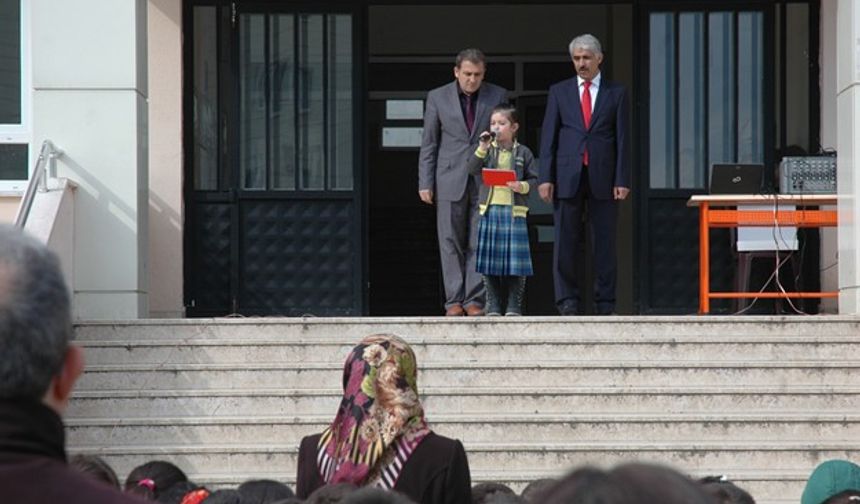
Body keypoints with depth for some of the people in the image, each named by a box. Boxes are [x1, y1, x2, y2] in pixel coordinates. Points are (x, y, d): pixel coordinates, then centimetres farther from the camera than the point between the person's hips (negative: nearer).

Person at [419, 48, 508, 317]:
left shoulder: (497, 96, 4)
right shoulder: (438, 97, 4)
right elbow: (429, 144, 5)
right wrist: (425, 183, 0)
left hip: (485, 181, 0)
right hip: (450, 180, 0)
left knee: (480, 243, -3)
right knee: (451, 243, 0)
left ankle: (474, 299, 1)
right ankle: (454, 300, 4)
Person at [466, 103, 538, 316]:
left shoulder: (523, 152, 5)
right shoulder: (487, 150, 10)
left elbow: (534, 178, 4)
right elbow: (473, 169, -3)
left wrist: (522, 186, -15)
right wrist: (482, 148, -12)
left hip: (514, 210, -2)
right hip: (490, 209, 2)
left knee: (515, 258, -2)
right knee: (490, 258, 3)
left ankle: (514, 305, 4)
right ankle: (493, 304, 10)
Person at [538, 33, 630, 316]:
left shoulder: (616, 93, 9)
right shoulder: (559, 92, 10)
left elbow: (622, 139, 4)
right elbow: (548, 137, 7)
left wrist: (622, 180, -4)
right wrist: (546, 178, -3)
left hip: (603, 177, 0)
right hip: (568, 176, 0)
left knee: (605, 243, 2)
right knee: (565, 242, -2)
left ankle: (605, 303, 7)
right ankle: (567, 302, 3)